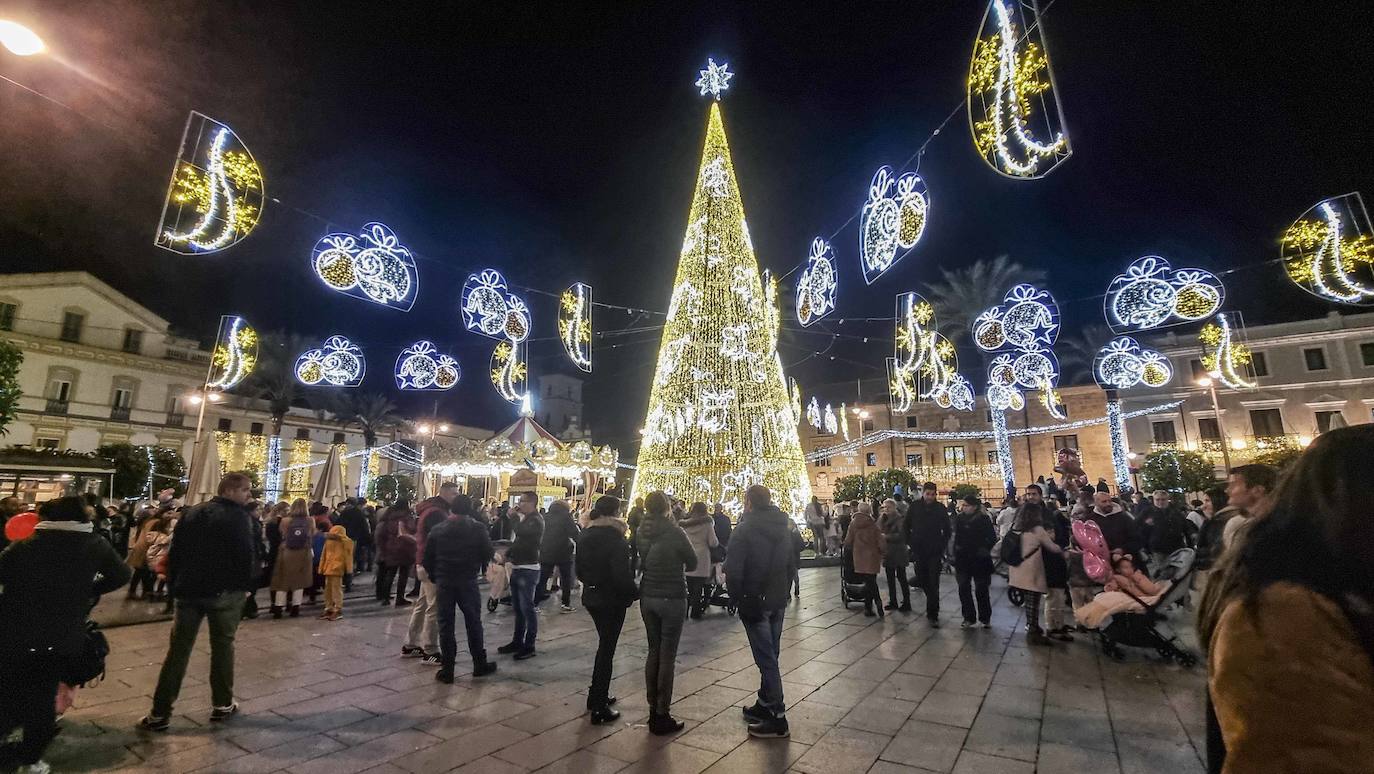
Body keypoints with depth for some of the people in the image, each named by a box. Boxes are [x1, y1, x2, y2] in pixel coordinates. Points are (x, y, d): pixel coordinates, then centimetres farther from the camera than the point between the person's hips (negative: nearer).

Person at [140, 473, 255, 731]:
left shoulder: (190, 514, 10)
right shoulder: (237, 516, -11)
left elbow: (175, 553, 11)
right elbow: (245, 554, -16)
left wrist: (175, 585, 17)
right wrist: (246, 585, -4)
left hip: (189, 589, 5)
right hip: (224, 591, -5)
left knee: (178, 649, 9)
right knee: (222, 645, 7)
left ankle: (160, 712, 10)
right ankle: (222, 705, 15)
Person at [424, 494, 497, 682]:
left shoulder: (437, 530, -1)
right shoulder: (478, 528, -8)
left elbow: (427, 558, 2)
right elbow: (487, 554, -4)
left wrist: (434, 577, 16)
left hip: (443, 582, 1)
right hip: (468, 582, -1)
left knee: (445, 625, 8)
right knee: (473, 623, 10)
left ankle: (447, 669, 10)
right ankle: (479, 664, 18)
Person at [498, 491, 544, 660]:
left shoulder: (536, 521, -14)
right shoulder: (525, 519, 14)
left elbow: (520, 531, -31)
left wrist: (514, 516, -16)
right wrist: (508, 555, 4)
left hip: (528, 570, -9)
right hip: (517, 568, 9)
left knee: (527, 608, -5)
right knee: (517, 608, 15)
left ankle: (529, 646, 2)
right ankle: (517, 641, 25)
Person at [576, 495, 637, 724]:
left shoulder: (584, 535, 3)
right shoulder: (614, 538, -21)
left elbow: (579, 569, 10)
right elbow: (622, 575, -23)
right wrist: (636, 593, -9)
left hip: (591, 596, 7)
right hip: (612, 599, -7)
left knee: (605, 644, 24)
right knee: (607, 648, 4)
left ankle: (597, 695, 34)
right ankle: (599, 708, 12)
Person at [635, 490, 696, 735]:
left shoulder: (641, 532, -2)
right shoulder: (675, 533, -15)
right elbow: (692, 564, -3)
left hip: (647, 597, 5)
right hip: (672, 599, -5)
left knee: (653, 651, 16)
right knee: (667, 656, 3)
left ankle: (653, 709, 23)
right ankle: (661, 715, 9)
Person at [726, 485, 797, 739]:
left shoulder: (744, 530, -16)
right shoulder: (784, 528, 6)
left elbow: (733, 572, -19)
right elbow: (792, 564, 11)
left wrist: (737, 598, -7)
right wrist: (780, 588, 17)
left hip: (754, 602, -7)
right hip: (778, 601, 7)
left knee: (766, 659, -1)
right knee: (770, 655, 18)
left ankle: (778, 718, 4)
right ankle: (765, 704, 31)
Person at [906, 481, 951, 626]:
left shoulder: (940, 508, -1)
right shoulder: (914, 507, 0)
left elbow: (947, 530, 7)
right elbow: (907, 527, 7)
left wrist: (942, 545, 0)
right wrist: (911, 543, 1)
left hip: (935, 551, -2)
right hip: (919, 551, 2)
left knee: (933, 584, -5)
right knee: (922, 580, 11)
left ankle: (933, 615, 0)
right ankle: (932, 604, 35)